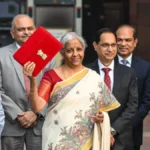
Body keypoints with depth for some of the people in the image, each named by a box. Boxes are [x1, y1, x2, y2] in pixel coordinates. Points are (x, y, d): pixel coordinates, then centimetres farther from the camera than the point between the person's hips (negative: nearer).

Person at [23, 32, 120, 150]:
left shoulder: (94, 77, 2)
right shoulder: (51, 76, -4)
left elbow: (103, 108, 12)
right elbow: (37, 107, -14)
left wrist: (101, 117, -9)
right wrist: (33, 80, -26)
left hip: (85, 140, 2)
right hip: (58, 140, -2)